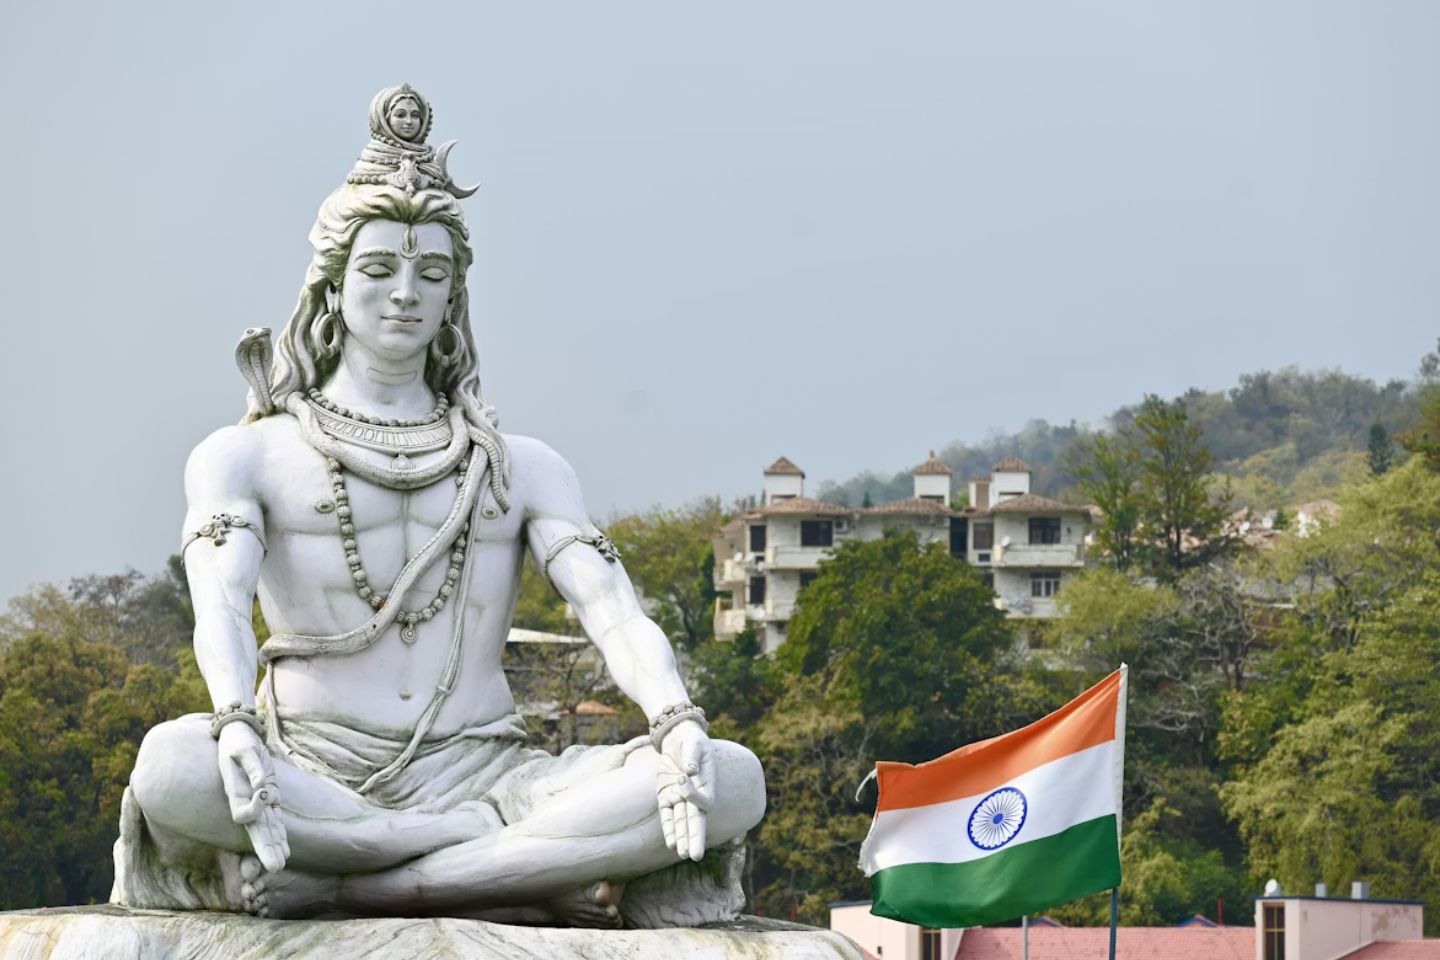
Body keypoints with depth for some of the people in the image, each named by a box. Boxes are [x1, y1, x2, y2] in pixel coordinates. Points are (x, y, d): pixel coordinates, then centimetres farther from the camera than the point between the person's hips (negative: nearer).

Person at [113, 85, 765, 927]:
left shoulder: (523, 469, 15)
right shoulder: (246, 458, 9)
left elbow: (611, 609, -1)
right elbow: (221, 603, -10)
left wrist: (678, 723, -23)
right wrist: (235, 727, -33)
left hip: (482, 776, 3)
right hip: (318, 784, -3)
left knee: (733, 780, -25)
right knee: (173, 767, -38)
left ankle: (335, 887, -25)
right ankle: (543, 866, -27)